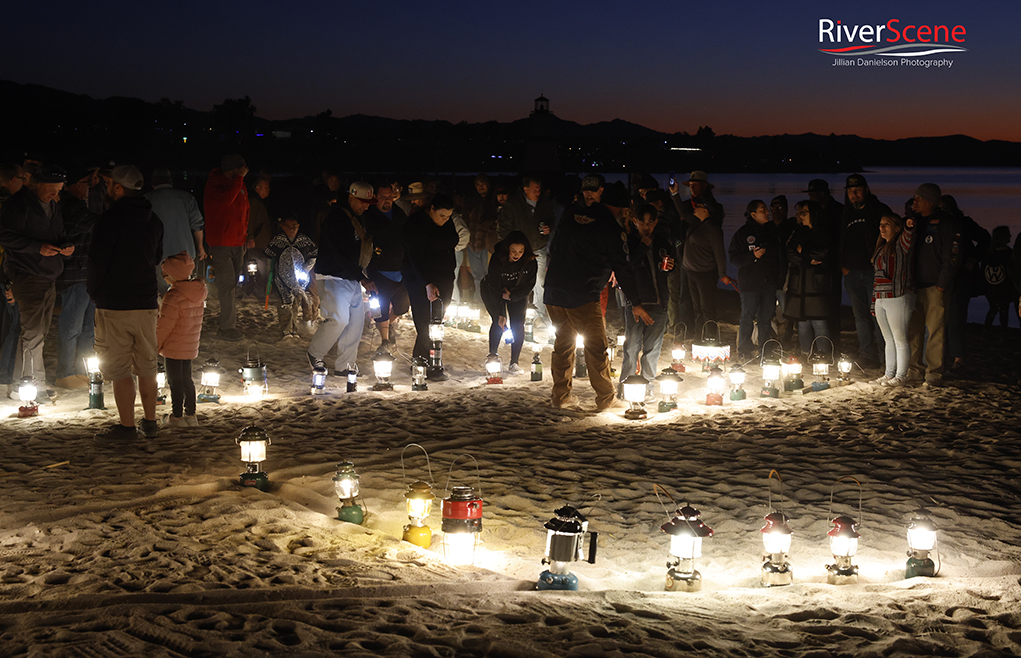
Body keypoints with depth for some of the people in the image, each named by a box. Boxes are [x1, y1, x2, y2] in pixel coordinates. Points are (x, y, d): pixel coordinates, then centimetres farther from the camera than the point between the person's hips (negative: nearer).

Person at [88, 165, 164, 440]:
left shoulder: (110, 219, -14)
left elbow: (97, 260, -12)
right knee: (147, 366, 13)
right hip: (147, 301, 6)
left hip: (114, 304, -6)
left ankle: (127, 426, 3)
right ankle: (150, 423, 18)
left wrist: (95, 292, 4)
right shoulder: (154, 220, 8)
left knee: (118, 368, 1)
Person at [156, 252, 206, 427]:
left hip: (174, 346, -8)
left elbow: (164, 326, -18)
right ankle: (190, 415, 23)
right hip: (190, 345, 8)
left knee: (175, 381, 3)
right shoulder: (198, 293, 3)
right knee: (187, 379, 18)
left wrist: (155, 344, -5)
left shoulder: (173, 297, -23)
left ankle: (177, 416, 10)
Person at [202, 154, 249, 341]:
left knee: (233, 283, 8)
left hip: (238, 242, 7)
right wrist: (239, 178, -20)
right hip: (220, 243, -7)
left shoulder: (240, 186, 13)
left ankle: (229, 324, 15)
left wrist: (246, 235, 14)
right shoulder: (214, 184, -8)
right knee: (227, 284, -10)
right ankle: (227, 327, -8)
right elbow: (226, 199, -29)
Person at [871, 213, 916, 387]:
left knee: (900, 339, -2)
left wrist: (909, 226, -52)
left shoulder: (901, 244, -3)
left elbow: (907, 237, -28)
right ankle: (889, 374, 20)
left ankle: (901, 376, 3)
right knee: (889, 340, 13)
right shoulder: (881, 248, 19)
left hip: (898, 299, -8)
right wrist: (874, 303, 20)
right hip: (881, 300, 8)